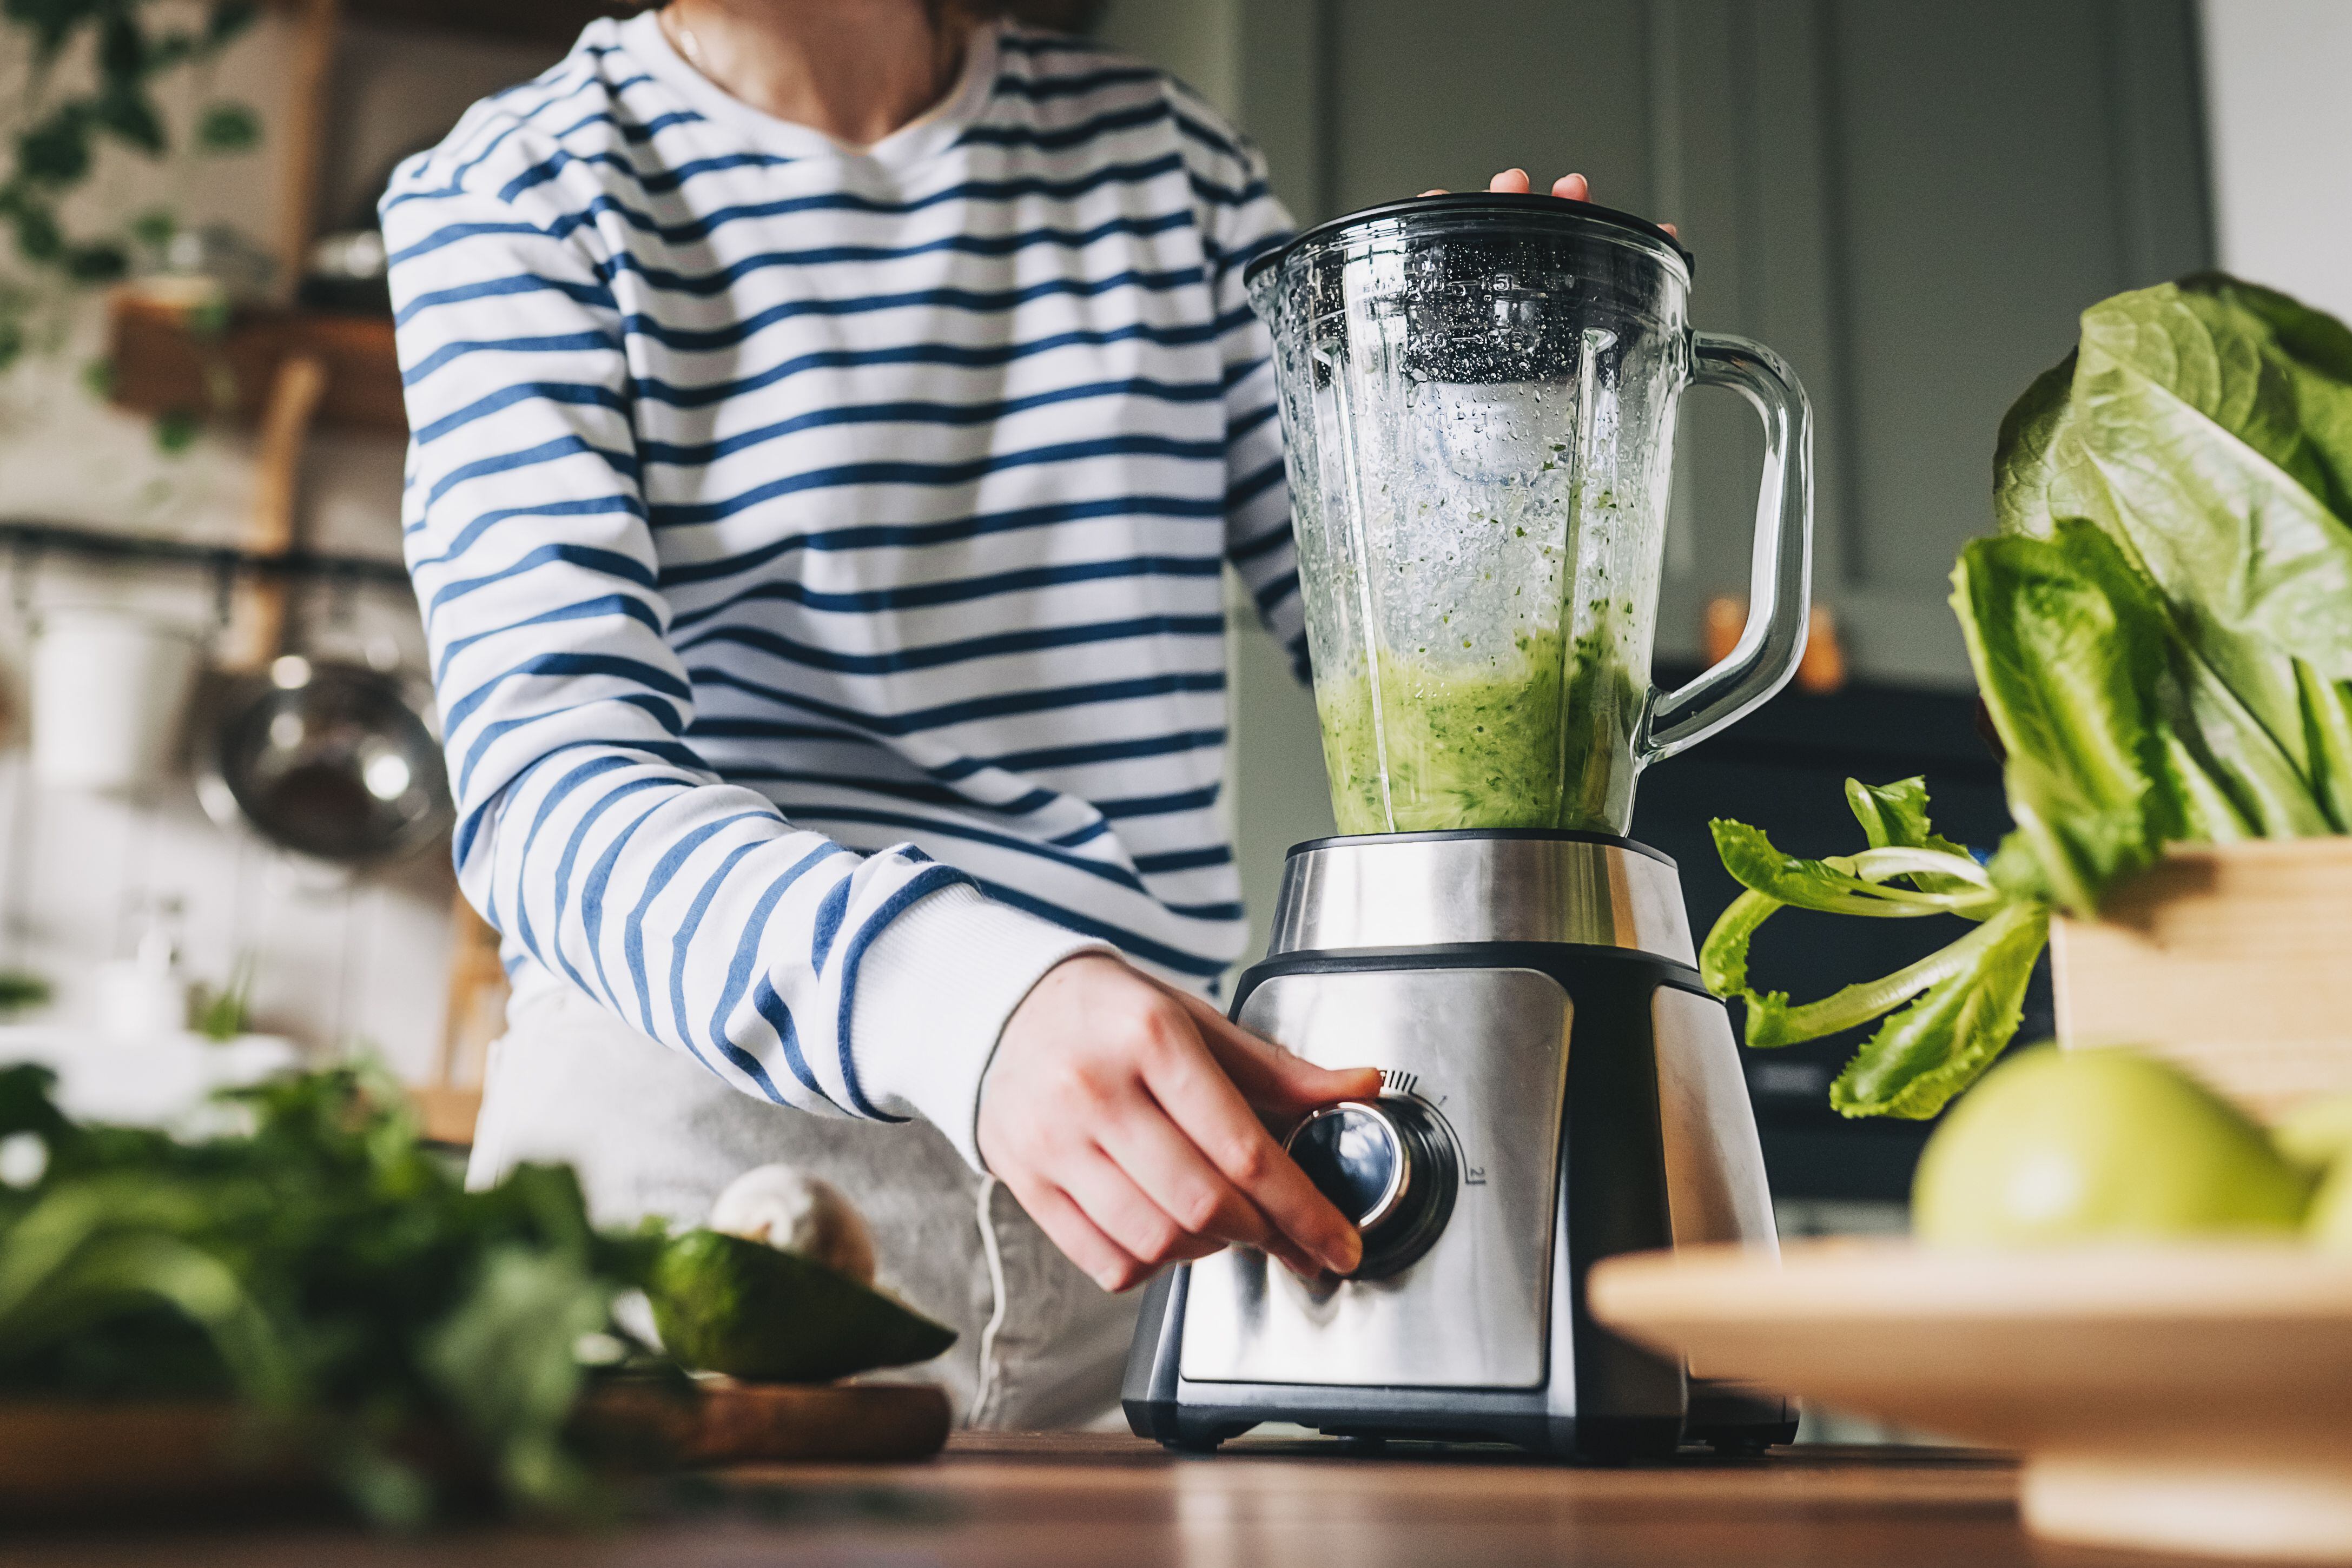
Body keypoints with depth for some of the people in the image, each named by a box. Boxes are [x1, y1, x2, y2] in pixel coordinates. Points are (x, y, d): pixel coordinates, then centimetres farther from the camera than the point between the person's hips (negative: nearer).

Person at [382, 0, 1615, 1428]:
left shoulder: (1167, 159, 12)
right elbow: (548, 786, -15)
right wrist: (965, 1000, -33)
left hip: (1145, 1173, 3)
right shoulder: (510, 192, 1)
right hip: (700, 1132, -2)